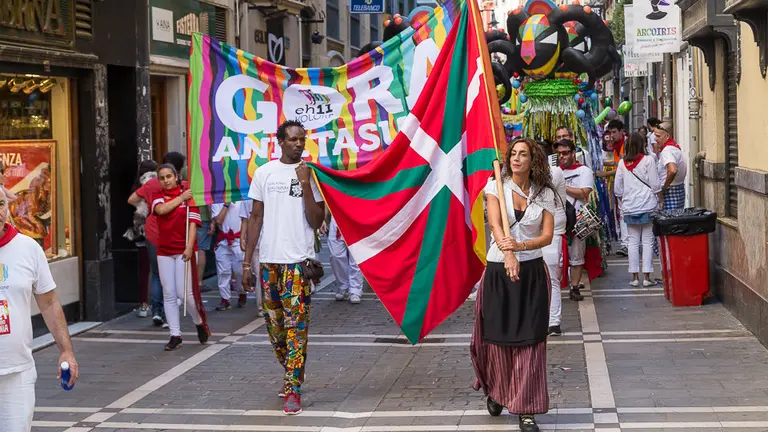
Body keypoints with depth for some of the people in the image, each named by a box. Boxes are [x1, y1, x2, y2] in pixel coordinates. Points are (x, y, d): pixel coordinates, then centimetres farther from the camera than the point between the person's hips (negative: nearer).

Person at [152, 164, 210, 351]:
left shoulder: (188, 196, 0)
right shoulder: (159, 197, 11)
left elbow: (193, 223, -6)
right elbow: (161, 209, -12)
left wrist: (189, 247, -15)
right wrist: (180, 198, -9)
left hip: (183, 250, -4)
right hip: (164, 251, 4)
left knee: (185, 292, -8)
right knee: (169, 294, 3)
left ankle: (200, 322, 18)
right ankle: (175, 335, 7)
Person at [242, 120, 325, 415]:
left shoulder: (312, 174, 1)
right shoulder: (264, 173, 6)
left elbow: (316, 222, -5)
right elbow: (256, 217, 8)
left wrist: (305, 185, -14)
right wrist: (247, 261, 4)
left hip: (298, 260, -3)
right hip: (269, 260, 3)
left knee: (296, 325, -7)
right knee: (274, 325, 11)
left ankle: (293, 389, -5)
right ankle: (291, 372, 32)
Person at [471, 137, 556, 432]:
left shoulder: (544, 193, 4)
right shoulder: (496, 187, 0)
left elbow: (548, 235, -3)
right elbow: (495, 224, -14)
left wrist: (521, 246, -23)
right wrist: (508, 254, -32)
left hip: (532, 272, 1)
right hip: (499, 271, 0)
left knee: (529, 341, -3)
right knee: (498, 336, 5)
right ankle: (497, 391, 32)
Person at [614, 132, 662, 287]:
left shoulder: (622, 163, 4)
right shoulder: (648, 160, -6)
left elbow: (617, 189, 8)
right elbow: (655, 185, -5)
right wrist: (660, 201, 5)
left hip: (629, 208, 3)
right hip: (648, 206, -3)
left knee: (633, 241, 7)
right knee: (648, 241, 1)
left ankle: (635, 277, 7)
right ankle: (647, 277, 0)